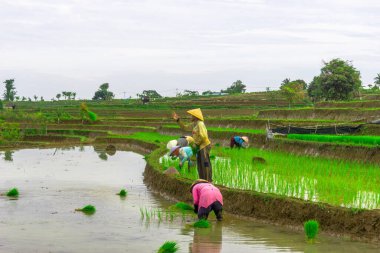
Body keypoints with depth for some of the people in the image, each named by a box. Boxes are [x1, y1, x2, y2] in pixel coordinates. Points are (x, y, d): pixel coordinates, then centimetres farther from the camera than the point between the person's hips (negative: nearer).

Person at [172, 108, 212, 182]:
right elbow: (185, 128, 20)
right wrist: (178, 120, 11)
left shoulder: (200, 124, -17)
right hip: (200, 147, 10)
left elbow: (203, 136, -25)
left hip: (204, 146, -10)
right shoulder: (194, 124, 12)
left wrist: (196, 143, -13)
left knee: (205, 164, -10)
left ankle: (208, 181, -9)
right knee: (200, 165, 12)